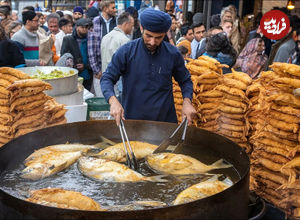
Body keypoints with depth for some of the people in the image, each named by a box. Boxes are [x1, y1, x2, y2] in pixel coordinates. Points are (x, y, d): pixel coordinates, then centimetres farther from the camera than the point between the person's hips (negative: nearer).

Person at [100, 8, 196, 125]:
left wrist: (187, 101, -8)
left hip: (165, 120, 2)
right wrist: (113, 101, -23)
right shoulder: (126, 52, -9)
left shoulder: (173, 54, -4)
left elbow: (185, 80, 9)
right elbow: (107, 78, -5)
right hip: (132, 119, -1)